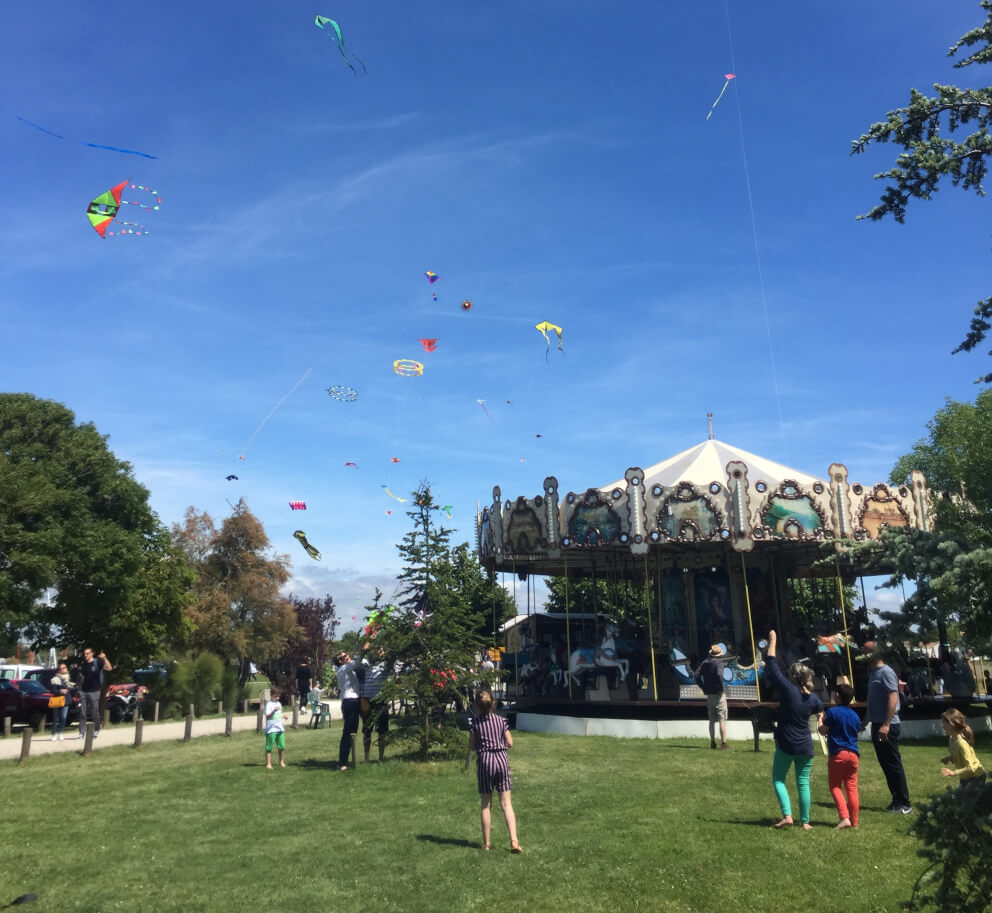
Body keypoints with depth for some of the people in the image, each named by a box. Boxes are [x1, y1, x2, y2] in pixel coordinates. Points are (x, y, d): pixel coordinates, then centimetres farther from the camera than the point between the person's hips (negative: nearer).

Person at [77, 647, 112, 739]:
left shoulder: (97, 662, -5)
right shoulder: (83, 664, 13)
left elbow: (109, 668, -20)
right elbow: (82, 677, 23)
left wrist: (104, 658, -34)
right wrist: (80, 688, 15)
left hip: (94, 691, -4)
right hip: (83, 691, 5)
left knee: (95, 712, 2)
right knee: (82, 713, 1)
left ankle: (96, 730, 18)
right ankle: (82, 732, 4)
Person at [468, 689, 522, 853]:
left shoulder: (474, 722, -5)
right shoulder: (501, 720, 3)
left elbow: (471, 747, -1)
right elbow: (510, 743, 5)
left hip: (484, 761, -2)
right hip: (501, 760, 2)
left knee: (486, 805, 9)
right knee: (506, 803, 4)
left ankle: (486, 843, 16)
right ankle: (514, 841, -6)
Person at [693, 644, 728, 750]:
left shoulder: (704, 662, 8)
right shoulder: (719, 662, -11)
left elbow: (696, 675, 6)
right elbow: (719, 675, -29)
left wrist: (703, 687, 9)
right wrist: (721, 687, -17)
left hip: (709, 694, 6)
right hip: (718, 694, -6)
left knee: (712, 720, 14)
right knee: (722, 720, 0)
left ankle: (713, 742, 19)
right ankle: (723, 743, -2)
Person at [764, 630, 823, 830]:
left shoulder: (788, 689, -17)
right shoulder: (813, 698, -1)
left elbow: (772, 665, -13)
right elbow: (821, 710, 24)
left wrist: (773, 641, -4)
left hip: (786, 745, -4)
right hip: (805, 746, 4)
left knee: (778, 779, 8)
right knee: (803, 783, 11)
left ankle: (787, 816, -5)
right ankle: (805, 822, 13)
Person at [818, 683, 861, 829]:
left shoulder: (832, 712, -9)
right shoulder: (855, 716, 9)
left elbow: (823, 731, -5)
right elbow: (857, 731, 18)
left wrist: (821, 719, 13)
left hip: (837, 754, -5)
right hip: (853, 755, 5)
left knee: (835, 786, 4)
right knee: (852, 788, 7)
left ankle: (844, 818, -10)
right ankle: (854, 822, 10)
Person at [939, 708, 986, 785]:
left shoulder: (961, 743, -32)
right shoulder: (952, 738, -5)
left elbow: (970, 768, -33)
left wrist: (953, 773, -40)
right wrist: (949, 758, -5)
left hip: (976, 778, -9)